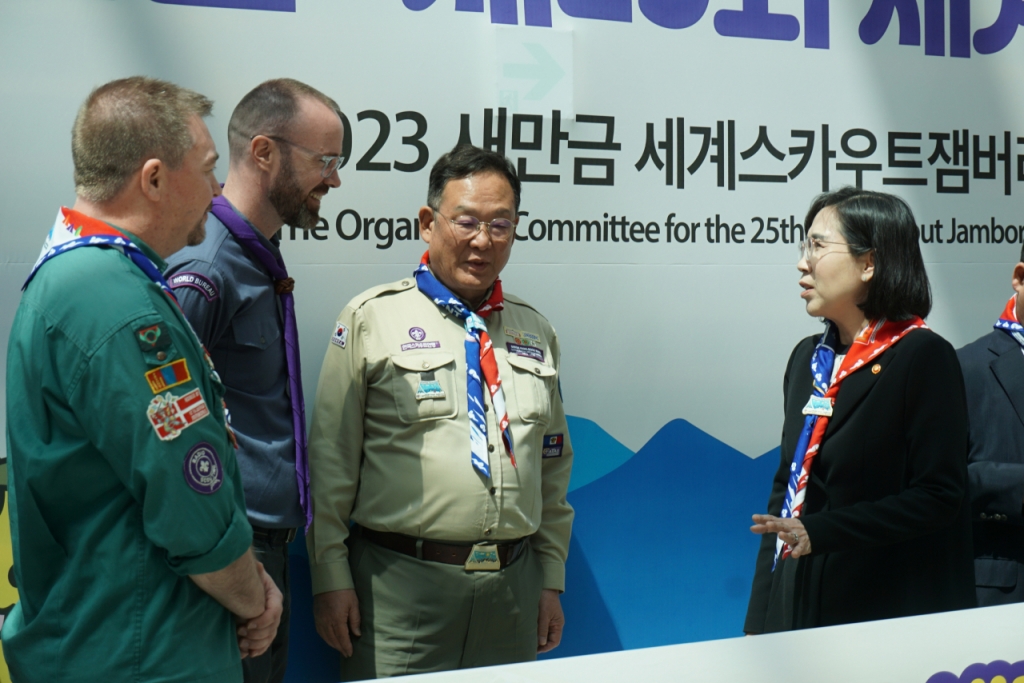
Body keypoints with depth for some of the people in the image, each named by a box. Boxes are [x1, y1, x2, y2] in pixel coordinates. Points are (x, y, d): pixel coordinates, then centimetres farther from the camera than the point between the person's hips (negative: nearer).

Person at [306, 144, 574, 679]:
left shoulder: (535, 332, 14)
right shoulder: (372, 317, 0)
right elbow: (331, 459, -2)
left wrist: (552, 579, 14)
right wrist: (331, 577, -5)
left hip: (513, 587, 4)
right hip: (401, 581, -4)